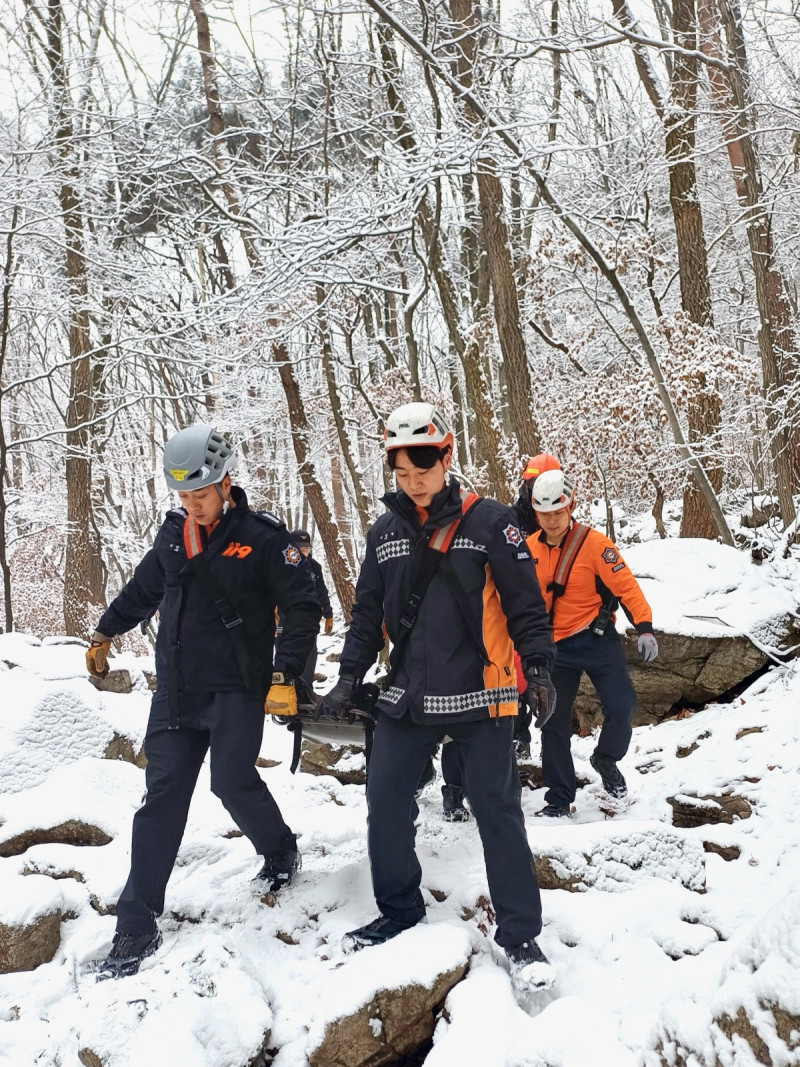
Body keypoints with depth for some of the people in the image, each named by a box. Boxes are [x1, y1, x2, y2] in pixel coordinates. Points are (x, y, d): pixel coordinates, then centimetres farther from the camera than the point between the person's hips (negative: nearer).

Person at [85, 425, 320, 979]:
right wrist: (105, 633, 33)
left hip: (236, 688, -5)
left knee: (233, 782, -11)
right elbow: (143, 588, 24)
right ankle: (137, 927, 6)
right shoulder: (174, 532, 7)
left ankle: (280, 851, 22)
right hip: (176, 689, 5)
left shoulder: (263, 537, -10)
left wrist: (285, 675, -16)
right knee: (162, 797, 2)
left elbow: (302, 608, -9)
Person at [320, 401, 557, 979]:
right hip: (408, 697, 5)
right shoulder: (386, 532, 9)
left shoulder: (488, 521, -6)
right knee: (386, 804, 7)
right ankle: (399, 910, 28)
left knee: (498, 812, 0)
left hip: (478, 697, -4)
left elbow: (524, 600, -4)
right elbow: (368, 611, 14)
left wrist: (538, 665, -12)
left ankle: (520, 933, 14)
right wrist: (349, 679, 9)